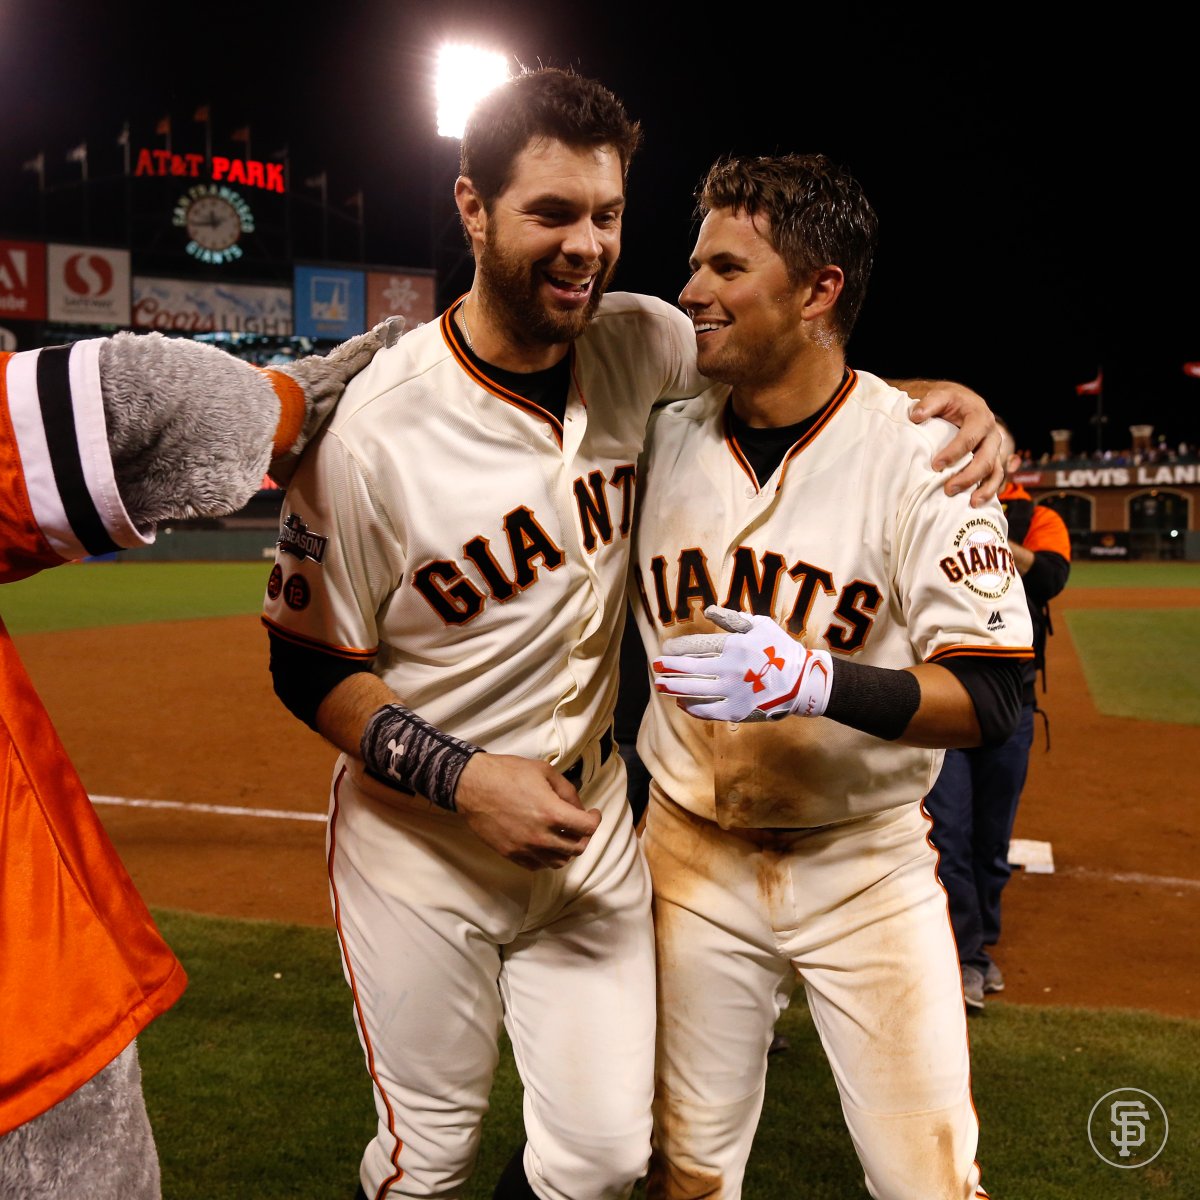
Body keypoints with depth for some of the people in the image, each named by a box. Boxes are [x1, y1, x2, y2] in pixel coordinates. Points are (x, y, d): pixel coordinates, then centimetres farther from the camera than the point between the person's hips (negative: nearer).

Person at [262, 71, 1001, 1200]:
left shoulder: (639, 345, -7)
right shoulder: (372, 428, -20)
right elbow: (310, 666, -11)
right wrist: (462, 779, -24)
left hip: (590, 818, 4)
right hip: (417, 834, -3)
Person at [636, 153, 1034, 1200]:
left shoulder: (920, 453, -12)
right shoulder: (661, 441, 0)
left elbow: (987, 700, -16)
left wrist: (813, 680, -30)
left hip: (869, 867, -2)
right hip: (693, 857, 3)